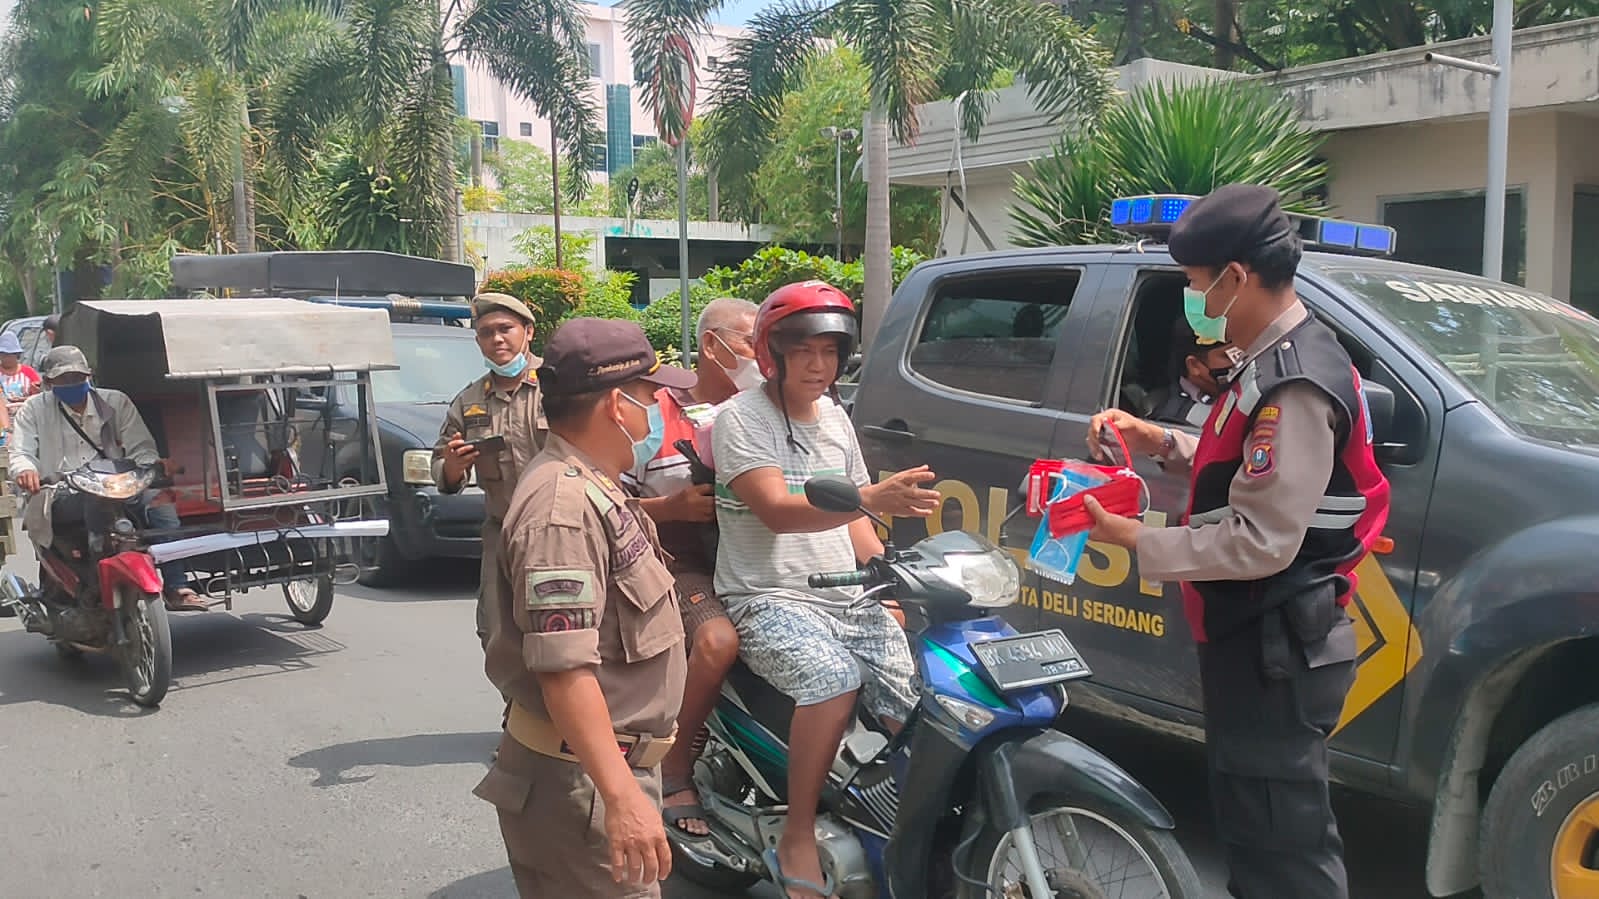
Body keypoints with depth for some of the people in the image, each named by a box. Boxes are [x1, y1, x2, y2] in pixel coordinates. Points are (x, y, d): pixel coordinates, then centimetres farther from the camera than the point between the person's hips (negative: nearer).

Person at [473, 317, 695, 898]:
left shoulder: (591, 487, 12)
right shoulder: (564, 507, -23)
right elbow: (564, 669, -29)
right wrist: (621, 796, -29)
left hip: (617, 761, 10)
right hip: (582, 782, -10)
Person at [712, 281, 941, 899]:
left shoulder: (835, 418, 16)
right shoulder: (741, 419, -7)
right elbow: (776, 511, -22)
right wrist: (873, 498, -36)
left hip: (848, 597, 6)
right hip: (769, 599, -6)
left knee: (916, 700, -15)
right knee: (834, 678, -34)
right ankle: (797, 842, -19)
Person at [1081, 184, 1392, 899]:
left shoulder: (1291, 383, -22)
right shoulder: (1282, 358, 11)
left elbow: (1262, 543, -26)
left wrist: (1139, 542, -17)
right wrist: (1163, 443, 7)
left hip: (1274, 652, -11)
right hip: (1260, 641, 11)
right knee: (1256, 828, 22)